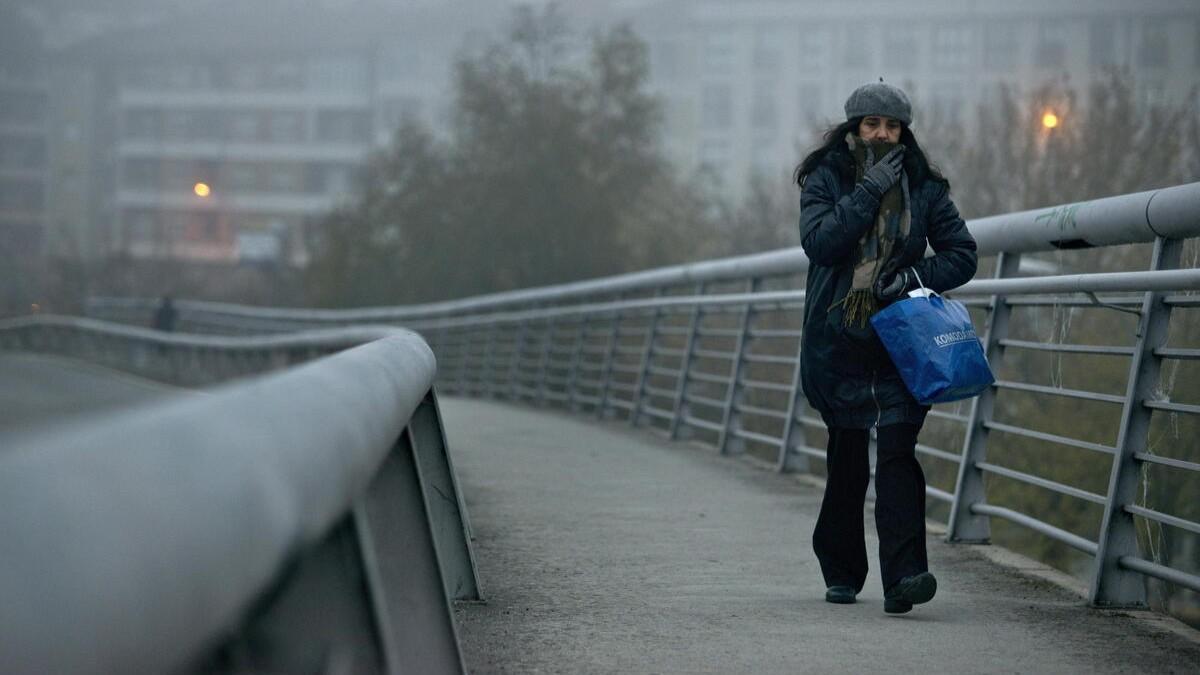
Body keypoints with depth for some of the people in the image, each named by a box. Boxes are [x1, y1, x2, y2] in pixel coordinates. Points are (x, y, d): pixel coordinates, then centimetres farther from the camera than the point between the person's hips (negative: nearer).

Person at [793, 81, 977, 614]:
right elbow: (818, 241, -15)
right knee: (846, 455, 9)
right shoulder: (824, 179, 2)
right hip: (837, 343, 0)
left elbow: (962, 255, 7)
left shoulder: (923, 186, 5)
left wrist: (914, 276, -10)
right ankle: (841, 571, 26)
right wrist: (869, 191, -18)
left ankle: (903, 576, -21)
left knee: (897, 454, -13)